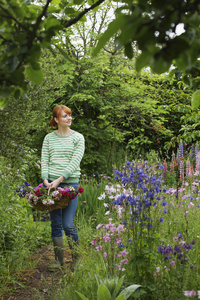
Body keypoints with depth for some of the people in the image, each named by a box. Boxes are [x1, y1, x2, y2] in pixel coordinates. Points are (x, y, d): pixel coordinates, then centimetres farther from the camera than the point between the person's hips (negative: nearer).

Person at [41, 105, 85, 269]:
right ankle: (59, 260, 18)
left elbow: (75, 162, -7)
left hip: (70, 183, -3)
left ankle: (76, 259, 14)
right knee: (56, 224, 7)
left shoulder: (78, 137, 2)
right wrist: (45, 180, -11)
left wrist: (59, 179, -15)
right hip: (52, 184, 3)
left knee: (68, 225, -5)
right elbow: (44, 160, 6)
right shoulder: (49, 138, 9)